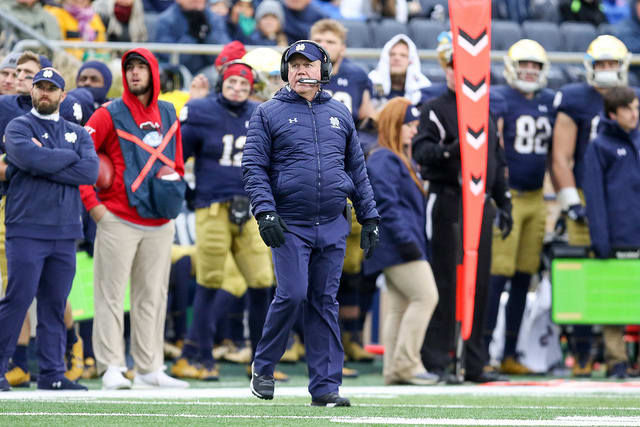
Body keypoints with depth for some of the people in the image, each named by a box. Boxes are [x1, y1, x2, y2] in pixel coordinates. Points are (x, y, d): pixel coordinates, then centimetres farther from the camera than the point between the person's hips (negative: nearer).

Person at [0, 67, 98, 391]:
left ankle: (52, 373, 9)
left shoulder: (78, 134, 16)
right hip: (26, 231, -4)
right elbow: (32, 158, -18)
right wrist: (69, 157, -3)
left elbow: (91, 172, -2)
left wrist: (43, 166, -8)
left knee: (55, 304, 5)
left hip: (65, 232, 4)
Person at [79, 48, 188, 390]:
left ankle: (149, 368, 14)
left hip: (160, 225, 5)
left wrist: (173, 178, 5)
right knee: (111, 295, -5)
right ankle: (111, 368, -5)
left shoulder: (168, 116, 13)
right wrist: (91, 203, -10)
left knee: (152, 297, 8)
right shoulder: (110, 115, -3)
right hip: (119, 221, -5)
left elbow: (176, 161, 25)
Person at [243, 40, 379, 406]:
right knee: (292, 295, -13)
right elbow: (254, 166, -3)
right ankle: (263, 367, 8)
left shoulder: (340, 114, 15)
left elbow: (358, 169, 17)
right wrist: (265, 211, -16)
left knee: (325, 303, 3)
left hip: (333, 225, 3)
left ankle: (326, 385, 5)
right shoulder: (269, 114, 4)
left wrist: (370, 217, 11)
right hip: (290, 224, -3)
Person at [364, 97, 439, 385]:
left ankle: (394, 370, 8)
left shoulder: (400, 159, 21)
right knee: (425, 297, -13)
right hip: (396, 245, -11)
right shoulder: (382, 160, -12)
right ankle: (406, 363, -12)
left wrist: (412, 240, 22)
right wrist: (406, 240, -23)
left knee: (400, 306, 8)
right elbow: (386, 205, -20)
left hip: (402, 247, 11)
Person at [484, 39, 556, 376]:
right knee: (498, 274, -10)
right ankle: (481, 351, -7)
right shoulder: (497, 100, -7)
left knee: (523, 278, 7)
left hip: (536, 198, 6)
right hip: (506, 196, -6)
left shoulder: (550, 102, 13)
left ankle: (510, 354, 13)